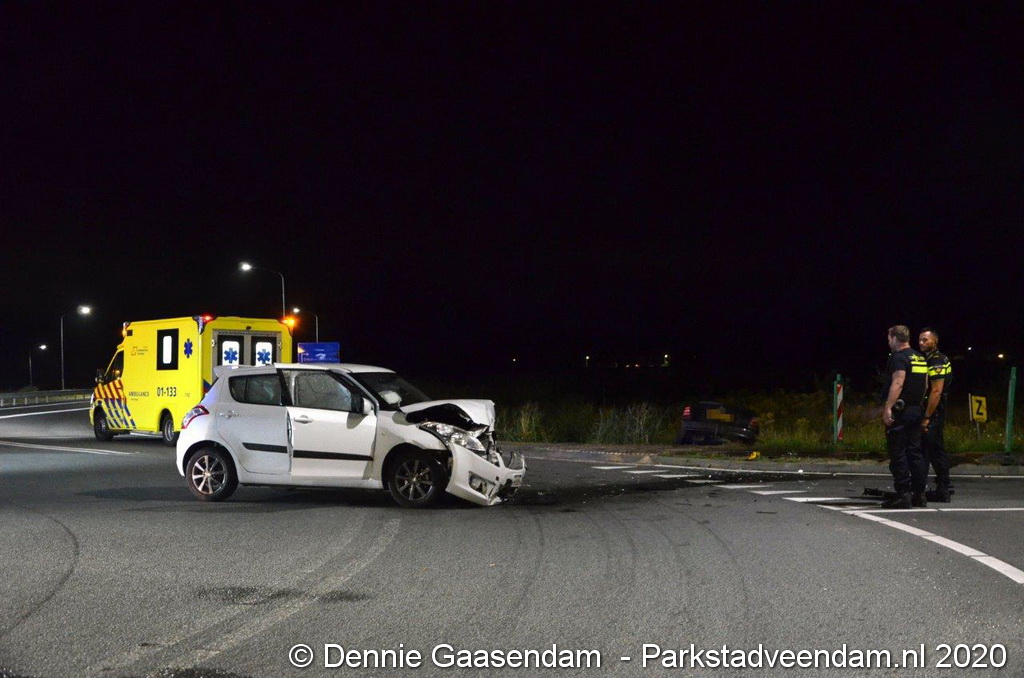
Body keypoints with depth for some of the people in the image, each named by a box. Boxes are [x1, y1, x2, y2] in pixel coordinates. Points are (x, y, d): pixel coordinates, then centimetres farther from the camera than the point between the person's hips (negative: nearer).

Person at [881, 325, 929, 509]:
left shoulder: (899, 358, -11)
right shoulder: (921, 358, 16)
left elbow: (897, 384, -22)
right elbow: (925, 385, 21)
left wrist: (888, 408, -26)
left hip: (900, 411, -9)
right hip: (917, 410, 9)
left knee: (897, 454, -6)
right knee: (915, 452, 11)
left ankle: (903, 494, -9)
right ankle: (919, 493, 13)